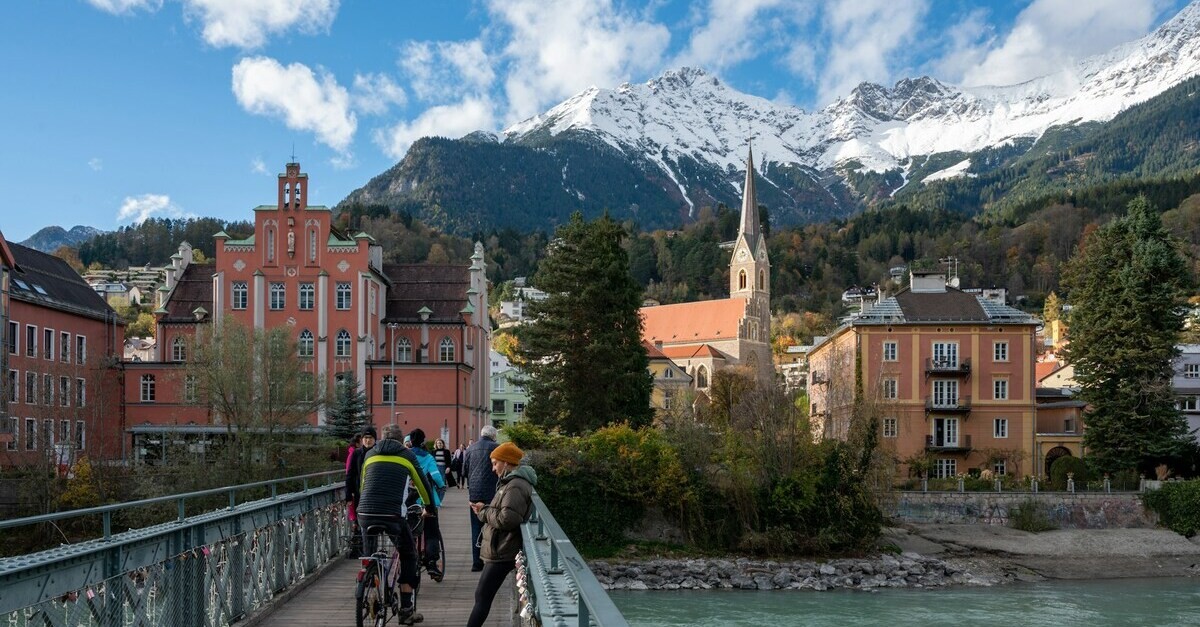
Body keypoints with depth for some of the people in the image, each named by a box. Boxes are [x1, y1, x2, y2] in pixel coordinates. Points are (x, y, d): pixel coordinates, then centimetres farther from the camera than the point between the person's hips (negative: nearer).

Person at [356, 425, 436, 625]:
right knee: (408, 556, 16)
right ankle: (406, 608, 10)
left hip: (366, 513, 2)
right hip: (393, 514, -2)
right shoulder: (406, 455, 12)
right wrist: (430, 507, 36)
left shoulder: (370, 454, 20)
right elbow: (422, 484, 19)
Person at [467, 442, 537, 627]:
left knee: (482, 598, -7)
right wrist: (485, 509, 4)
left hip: (501, 553, -10)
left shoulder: (515, 486, -17)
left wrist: (483, 511, -13)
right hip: (500, 550, 10)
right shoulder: (513, 482, 17)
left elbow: (507, 519, -28)